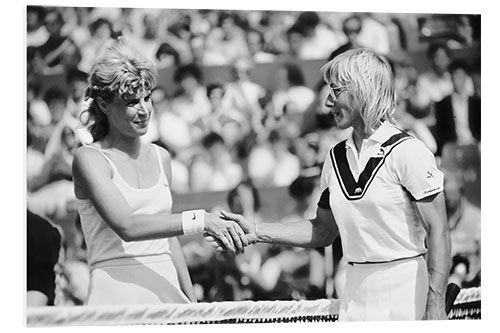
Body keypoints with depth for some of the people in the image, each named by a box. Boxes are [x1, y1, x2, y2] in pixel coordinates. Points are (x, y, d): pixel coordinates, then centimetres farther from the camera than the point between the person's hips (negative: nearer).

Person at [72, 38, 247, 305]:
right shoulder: (89, 159, -5)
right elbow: (126, 226, -19)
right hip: (116, 293, -5)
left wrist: (192, 301, 20)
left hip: (167, 292, 5)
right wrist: (200, 221, -25)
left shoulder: (160, 158, 14)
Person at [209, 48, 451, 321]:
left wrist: (435, 307, -19)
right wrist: (256, 232, 10)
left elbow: (438, 232, -12)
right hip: (355, 295, 6)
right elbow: (323, 231, 19)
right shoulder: (335, 158, 10)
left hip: (405, 294, -6)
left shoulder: (408, 152, -9)